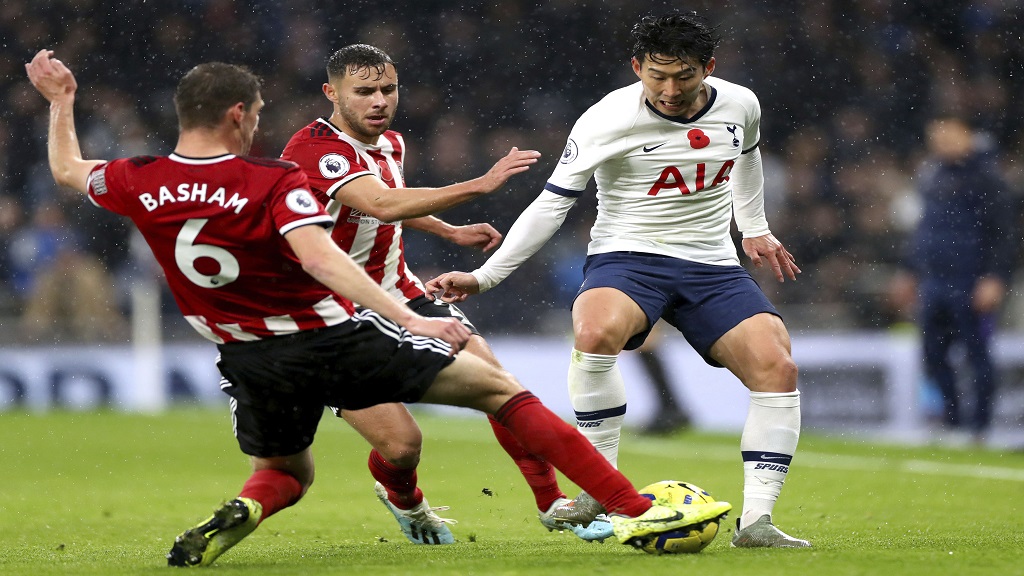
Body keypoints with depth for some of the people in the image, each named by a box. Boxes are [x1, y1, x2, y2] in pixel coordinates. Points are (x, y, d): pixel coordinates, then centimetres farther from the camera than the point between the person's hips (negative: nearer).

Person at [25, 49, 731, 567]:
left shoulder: (137, 184, -2)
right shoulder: (275, 183, -16)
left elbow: (67, 170, 18)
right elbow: (321, 258, -31)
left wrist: (60, 101, 35)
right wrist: (410, 320, -36)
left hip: (250, 359, 5)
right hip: (334, 336, -5)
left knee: (285, 473, 31)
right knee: (497, 386, 3)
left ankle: (239, 514, -8)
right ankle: (636, 511, -4)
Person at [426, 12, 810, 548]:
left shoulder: (740, 104, -2)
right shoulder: (607, 120, -16)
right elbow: (551, 203, -11)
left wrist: (755, 228, 33)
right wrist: (483, 277, -15)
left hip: (713, 266, 4)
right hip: (627, 257, -4)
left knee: (777, 368, -17)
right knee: (596, 330, -37)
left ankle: (755, 521, -10)